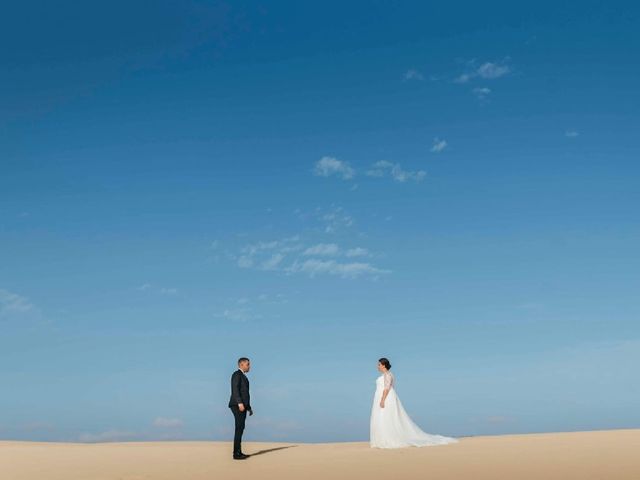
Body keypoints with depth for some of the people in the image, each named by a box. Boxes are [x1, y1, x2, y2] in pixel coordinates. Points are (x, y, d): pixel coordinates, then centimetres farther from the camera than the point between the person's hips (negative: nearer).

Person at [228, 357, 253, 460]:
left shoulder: (243, 376, 22)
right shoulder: (237, 374, -7)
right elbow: (235, 389, -19)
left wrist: (249, 407, 20)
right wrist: (240, 403, -28)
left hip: (242, 406, 10)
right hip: (238, 405, -10)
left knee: (240, 429, 9)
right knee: (239, 429, -11)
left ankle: (238, 452, 13)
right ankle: (236, 454, -11)